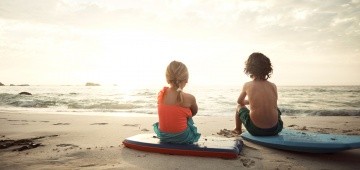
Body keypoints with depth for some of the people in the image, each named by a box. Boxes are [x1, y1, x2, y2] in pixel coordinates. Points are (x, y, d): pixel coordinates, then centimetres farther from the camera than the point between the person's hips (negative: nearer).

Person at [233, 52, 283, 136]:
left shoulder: (247, 85, -4)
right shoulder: (273, 86, 1)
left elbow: (240, 102, 15)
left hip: (255, 130, -2)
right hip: (274, 129, 3)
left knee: (239, 107, 26)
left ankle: (238, 130, 50)